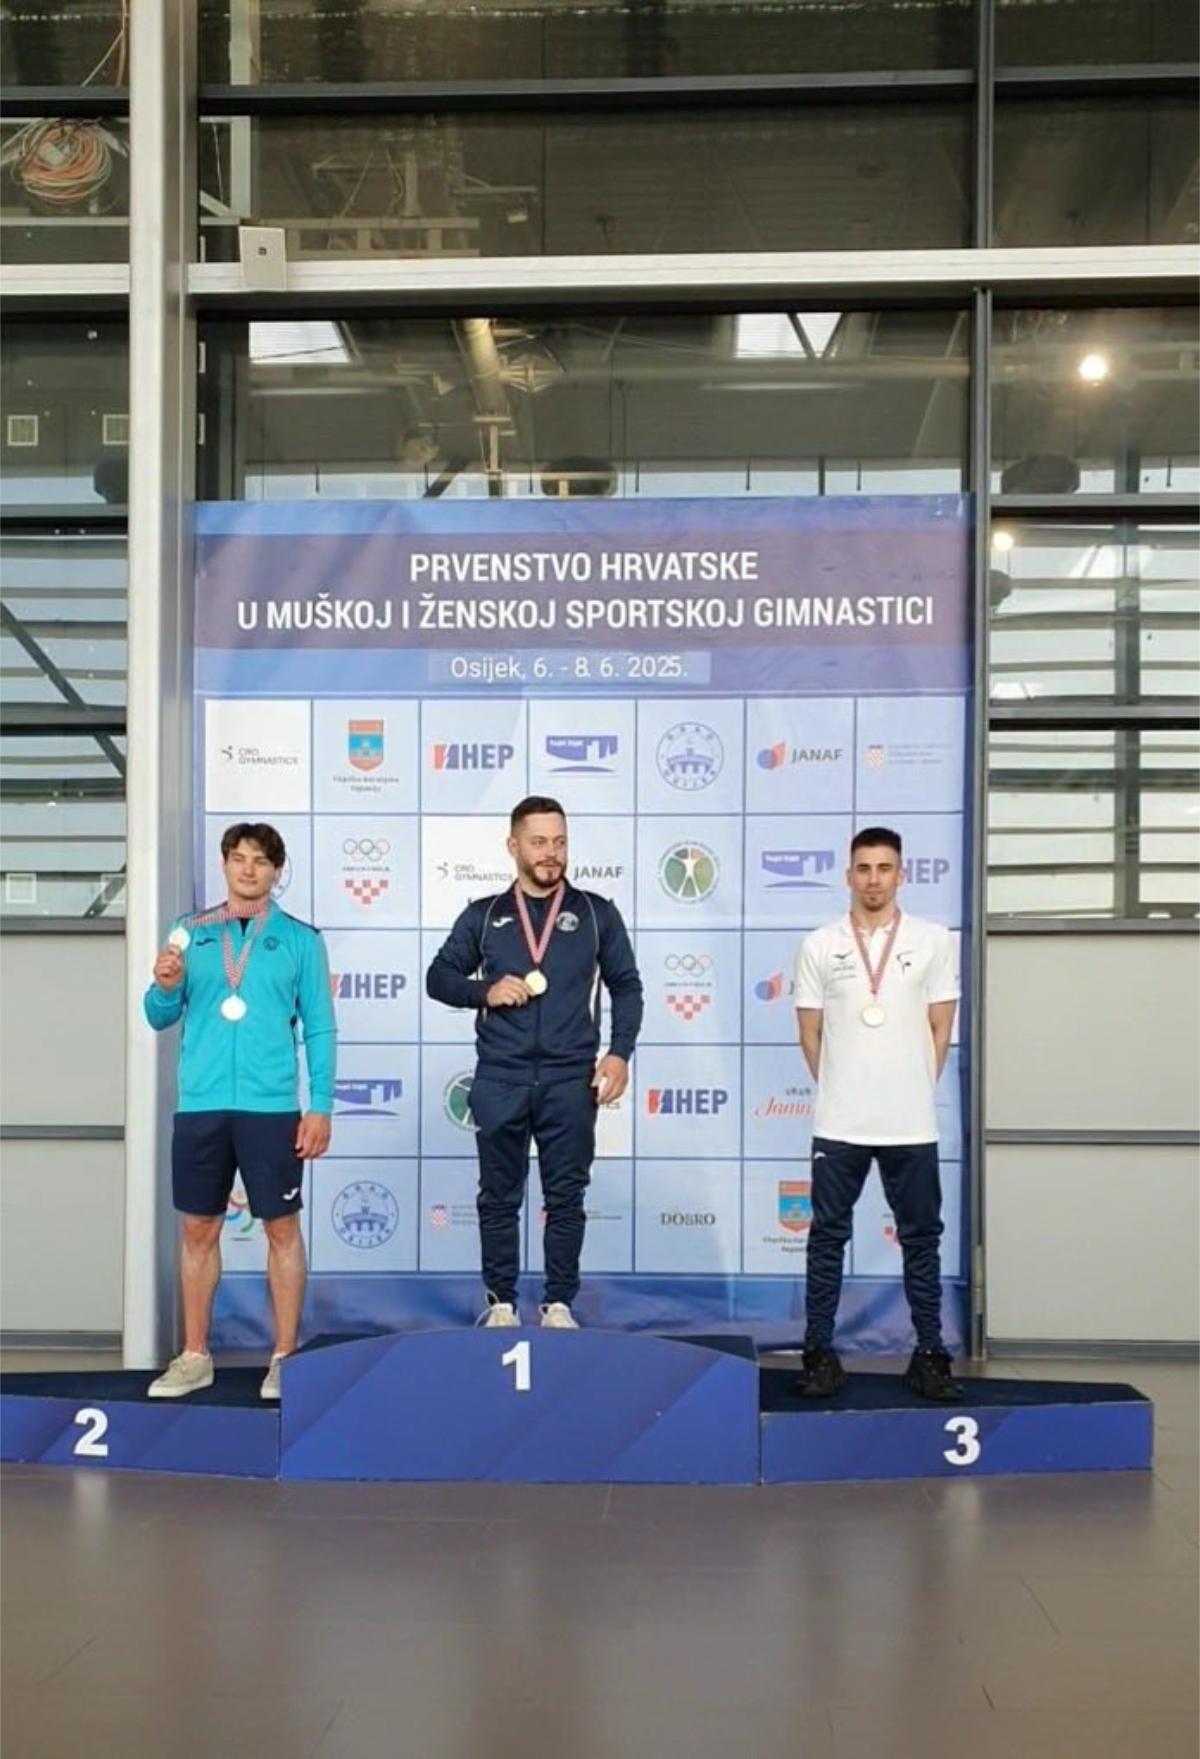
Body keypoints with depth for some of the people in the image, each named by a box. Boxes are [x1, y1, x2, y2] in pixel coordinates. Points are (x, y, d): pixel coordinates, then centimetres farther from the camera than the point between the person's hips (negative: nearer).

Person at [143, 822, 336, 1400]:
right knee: (198, 1229, 8)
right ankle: (194, 1357, 19)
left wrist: (321, 1106, -5)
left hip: (271, 1104, -2)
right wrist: (165, 986, -12)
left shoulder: (300, 940, 4)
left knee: (282, 1228, 2)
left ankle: (285, 1358, 12)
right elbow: (161, 1018, 10)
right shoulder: (190, 933, 9)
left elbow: (320, 1028, 3)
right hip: (200, 1103, 2)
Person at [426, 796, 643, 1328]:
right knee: (499, 1198, 6)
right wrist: (485, 991, -9)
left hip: (571, 1081, 0)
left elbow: (626, 986, 9)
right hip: (499, 1081, 1)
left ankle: (559, 1303, 13)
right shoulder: (484, 915, 8)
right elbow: (439, 977, 10)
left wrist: (620, 1052, -4)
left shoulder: (596, 914, 7)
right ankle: (501, 1303, 17)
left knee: (565, 1198, 3)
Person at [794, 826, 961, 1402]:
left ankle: (929, 1355, 16)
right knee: (828, 1237, 5)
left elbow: (940, 1029, 6)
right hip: (838, 1123, 0)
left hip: (911, 1123, 0)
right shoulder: (820, 946, 2)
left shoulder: (932, 940, 2)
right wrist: (838, 1092, 6)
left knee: (921, 1239, 7)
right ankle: (820, 1353, 13)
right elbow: (811, 1034, 7)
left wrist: (914, 1091, 4)